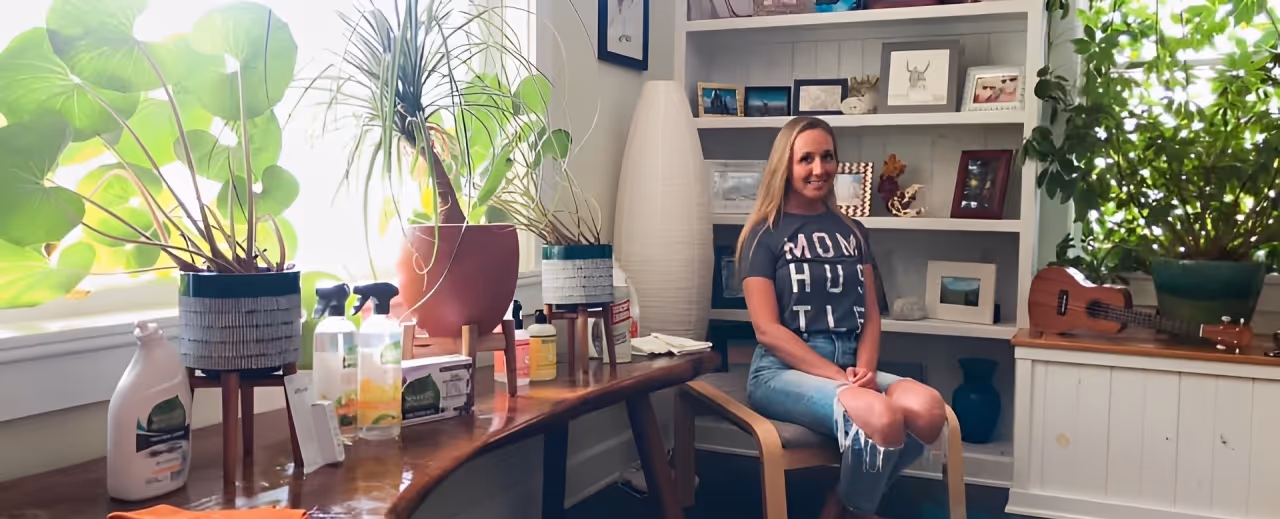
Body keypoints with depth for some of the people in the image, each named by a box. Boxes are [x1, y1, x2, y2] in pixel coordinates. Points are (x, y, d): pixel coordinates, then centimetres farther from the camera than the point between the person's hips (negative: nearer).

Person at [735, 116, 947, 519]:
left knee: (927, 408, -28)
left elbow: (870, 315, 13)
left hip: (849, 366, 5)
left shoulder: (853, 232, 16)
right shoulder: (764, 235, 0)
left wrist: (863, 368, -8)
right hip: (783, 370, -5)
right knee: (880, 417, -36)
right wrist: (839, 377, -16)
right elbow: (768, 330, -8)